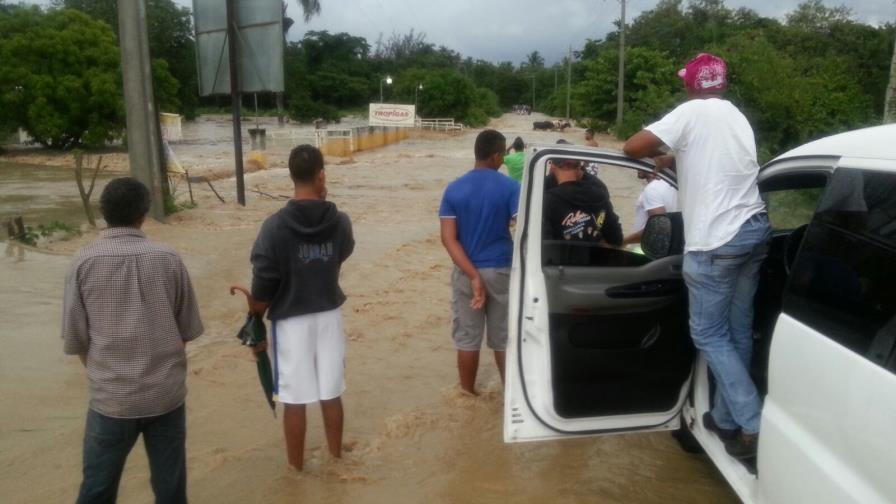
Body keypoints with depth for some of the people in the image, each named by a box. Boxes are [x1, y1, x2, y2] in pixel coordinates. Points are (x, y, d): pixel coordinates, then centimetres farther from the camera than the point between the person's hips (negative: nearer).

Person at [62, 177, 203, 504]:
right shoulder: (168, 259, -4)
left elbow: (75, 339, -1)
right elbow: (188, 330, 2)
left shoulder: (84, 262, -6)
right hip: (167, 393, 1)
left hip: (111, 397, 0)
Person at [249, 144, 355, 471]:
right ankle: (335, 458, 32)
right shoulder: (340, 221, -7)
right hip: (329, 316, 3)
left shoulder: (275, 226, -16)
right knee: (331, 394, 16)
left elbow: (263, 285, -14)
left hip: (290, 321, -3)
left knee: (295, 400, 9)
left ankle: (296, 468, 24)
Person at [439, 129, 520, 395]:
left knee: (467, 338, 13)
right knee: (503, 338, 13)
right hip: (501, 271, -1)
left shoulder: (454, 189, -2)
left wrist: (473, 275, -13)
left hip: (465, 273, 2)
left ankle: (468, 395, 26)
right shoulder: (511, 187, -9)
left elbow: (448, 238, -10)